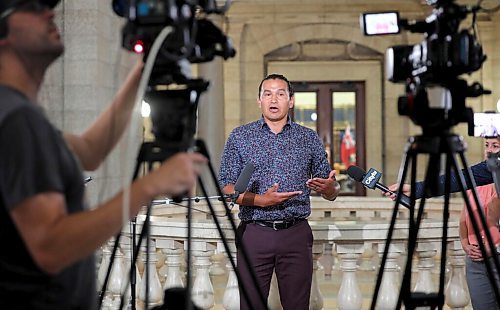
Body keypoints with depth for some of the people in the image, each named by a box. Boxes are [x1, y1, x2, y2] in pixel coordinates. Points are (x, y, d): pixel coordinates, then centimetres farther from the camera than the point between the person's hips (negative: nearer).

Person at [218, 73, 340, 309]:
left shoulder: (309, 139, 10)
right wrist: (260, 200, -14)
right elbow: (226, 187, 2)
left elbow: (332, 194, 12)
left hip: (296, 235, 1)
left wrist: (328, 187, -13)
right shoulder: (240, 137, 7)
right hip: (254, 234, -1)